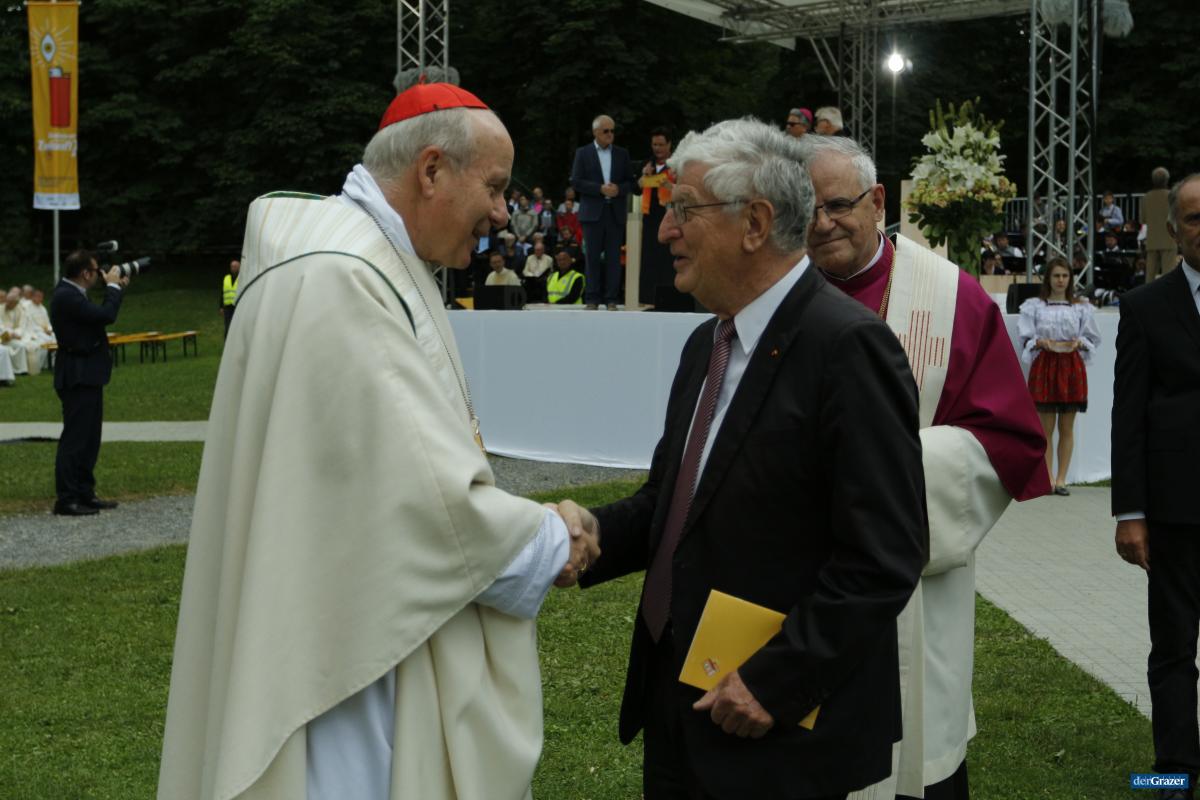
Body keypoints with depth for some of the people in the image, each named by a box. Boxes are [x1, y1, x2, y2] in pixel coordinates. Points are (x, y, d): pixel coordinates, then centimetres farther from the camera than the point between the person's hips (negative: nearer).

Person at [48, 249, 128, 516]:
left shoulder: (71, 293, 12)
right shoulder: (66, 296, -19)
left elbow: (100, 315, 18)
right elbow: (106, 315, -24)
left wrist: (117, 288, 13)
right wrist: (112, 287, -10)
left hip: (86, 376, 11)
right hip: (77, 377, -11)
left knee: (89, 438, 14)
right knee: (74, 438, -7)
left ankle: (84, 493, 20)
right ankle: (66, 499, -4)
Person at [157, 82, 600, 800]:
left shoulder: (388, 267, 11)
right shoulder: (336, 278, -21)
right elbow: (416, 491, -24)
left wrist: (531, 527, 3)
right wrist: (546, 547, -11)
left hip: (385, 627, 10)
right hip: (345, 654, -10)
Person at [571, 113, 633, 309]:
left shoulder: (622, 154, 11)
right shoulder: (583, 153, 5)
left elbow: (630, 181, 10)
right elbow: (576, 181, -3)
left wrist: (618, 189, -11)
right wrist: (600, 189, -13)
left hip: (616, 213, 2)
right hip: (593, 212, -2)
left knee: (613, 257, 0)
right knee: (592, 256, -1)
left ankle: (611, 299, 2)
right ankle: (592, 299, 2)